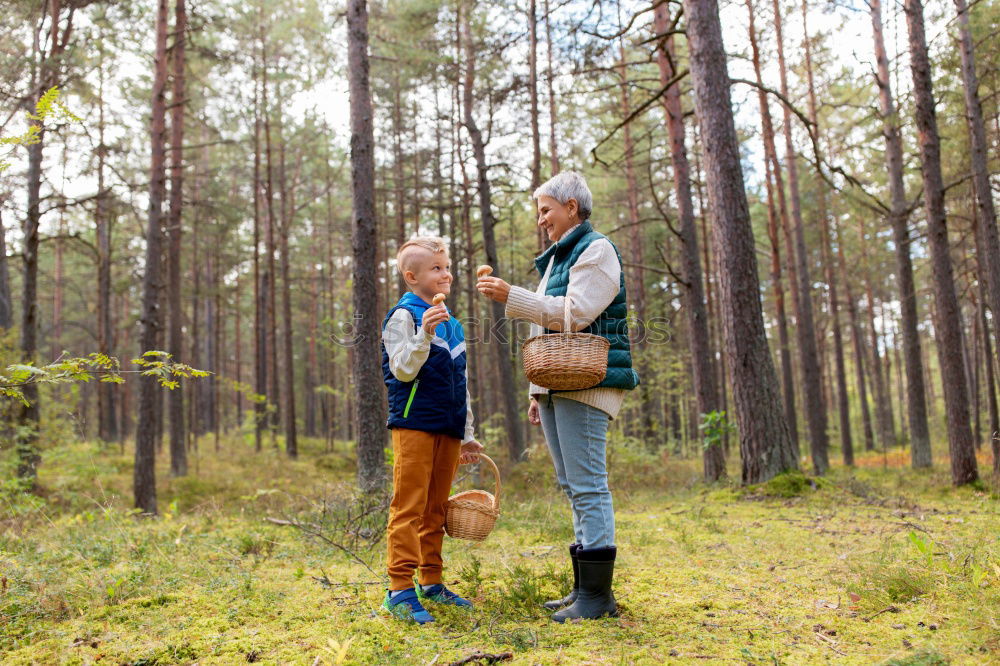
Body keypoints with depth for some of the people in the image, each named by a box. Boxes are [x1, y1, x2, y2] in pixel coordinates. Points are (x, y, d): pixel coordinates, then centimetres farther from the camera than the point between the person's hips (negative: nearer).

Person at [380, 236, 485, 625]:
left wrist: (467, 435, 22)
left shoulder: (452, 324, 19)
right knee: (409, 507, -8)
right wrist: (423, 334, -27)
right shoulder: (403, 316, -3)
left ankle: (431, 582, 19)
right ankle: (400, 589, -6)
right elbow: (402, 371, -13)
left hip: (448, 429, 7)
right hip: (414, 424, -7)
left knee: (435, 509, 11)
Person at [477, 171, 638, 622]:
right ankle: (583, 588, 16)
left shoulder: (596, 250, -4)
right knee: (572, 485, 9)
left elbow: (575, 314, -17)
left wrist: (512, 297, -17)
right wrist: (538, 392, 20)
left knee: (588, 484, -10)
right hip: (557, 384, 10)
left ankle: (598, 594, -5)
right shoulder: (557, 257, 24)